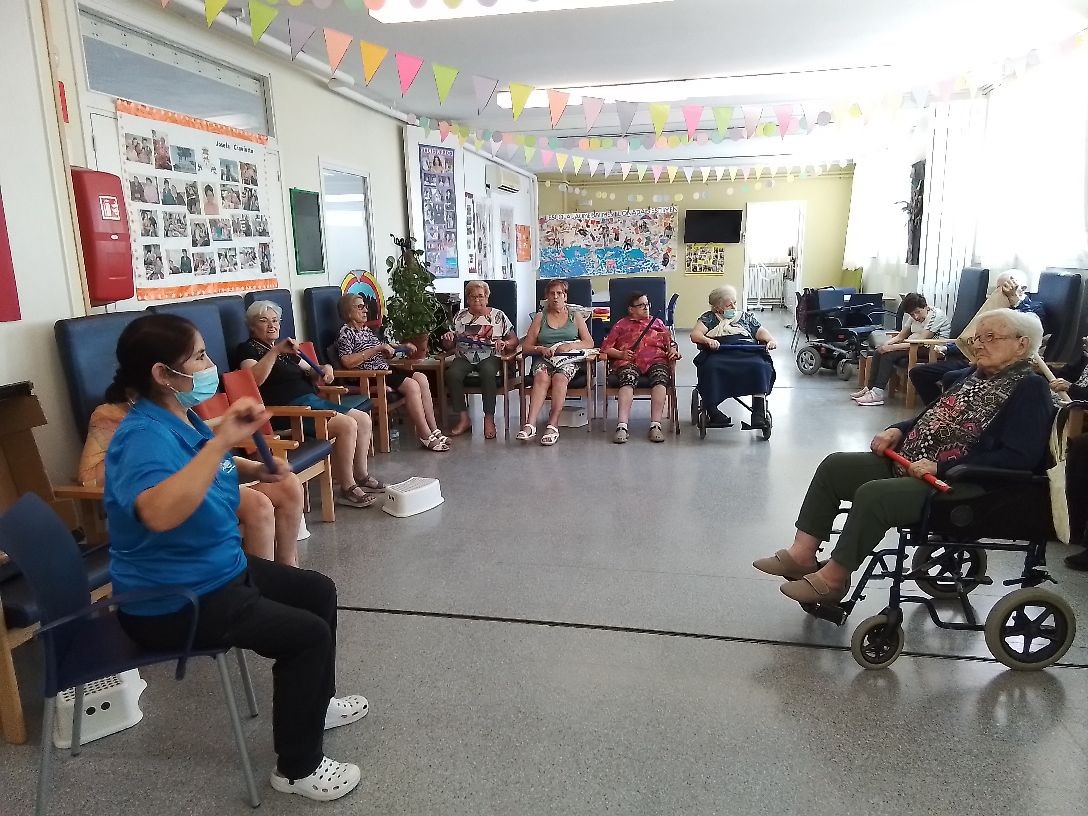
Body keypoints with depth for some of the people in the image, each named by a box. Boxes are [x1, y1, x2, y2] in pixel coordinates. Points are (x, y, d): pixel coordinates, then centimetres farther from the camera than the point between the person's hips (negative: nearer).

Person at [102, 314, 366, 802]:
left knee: (318, 591, 17)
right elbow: (159, 513, -49)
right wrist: (221, 441, -52)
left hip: (216, 570, 10)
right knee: (308, 634, -13)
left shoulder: (183, 419, 3)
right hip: (173, 602, -10)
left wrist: (254, 469, 7)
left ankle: (315, 703, 37)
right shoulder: (145, 437, -27)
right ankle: (297, 768, 5)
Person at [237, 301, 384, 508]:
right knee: (347, 425, -25)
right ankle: (347, 489, -15)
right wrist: (275, 351, -25)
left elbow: (310, 373, 28)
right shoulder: (248, 349, -1)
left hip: (311, 401, 9)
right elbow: (255, 379, -22)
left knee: (363, 419, 0)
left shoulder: (284, 347, 24)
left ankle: (361, 476, 12)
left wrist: (325, 370, 6)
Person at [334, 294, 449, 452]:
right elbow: (347, 362, -22)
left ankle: (434, 430, -10)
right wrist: (377, 348, -21)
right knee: (411, 386, -24)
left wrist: (402, 347, 10)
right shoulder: (346, 333, -6)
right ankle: (426, 437, -21)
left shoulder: (366, 330, 21)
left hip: (384, 369, 9)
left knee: (421, 378, -8)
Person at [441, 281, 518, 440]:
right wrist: (448, 339, -7)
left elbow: (514, 340, 7)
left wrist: (504, 344, -14)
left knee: (488, 372, -37)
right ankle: (464, 418, -20)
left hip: (490, 357, -2)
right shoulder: (460, 316, 15)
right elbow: (448, 346, 16)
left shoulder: (498, 315, 10)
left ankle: (489, 418, -27)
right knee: (452, 374, -30)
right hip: (464, 357, 2)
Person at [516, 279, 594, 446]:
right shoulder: (540, 317, 18)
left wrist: (569, 346, -9)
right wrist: (541, 349, -9)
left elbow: (589, 343, 9)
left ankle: (553, 425, -40)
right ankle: (530, 424, -45)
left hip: (569, 360, -1)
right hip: (544, 359, 1)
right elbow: (526, 346, 12)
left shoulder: (575, 316, 17)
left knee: (559, 378, -35)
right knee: (542, 377, -34)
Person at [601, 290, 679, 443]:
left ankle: (655, 425, -41)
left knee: (660, 378, -35)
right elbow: (606, 347, 15)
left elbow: (670, 341, 25)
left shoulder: (657, 322, 33)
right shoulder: (621, 324, 25)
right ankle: (622, 426, -47)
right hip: (629, 361, -1)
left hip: (656, 359, 2)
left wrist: (673, 350, 1)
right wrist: (620, 354, -4)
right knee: (628, 379, -37)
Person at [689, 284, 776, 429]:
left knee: (760, 366, -33)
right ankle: (712, 411, -35)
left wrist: (771, 340, -4)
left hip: (747, 351, 2)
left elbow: (761, 332, 19)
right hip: (719, 352, -2)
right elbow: (694, 335, 7)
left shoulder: (746, 316, 31)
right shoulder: (709, 318, 23)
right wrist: (708, 340, -15)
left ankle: (759, 412, -39)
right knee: (710, 367, -37)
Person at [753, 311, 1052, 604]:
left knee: (873, 494, -31)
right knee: (834, 466, -3)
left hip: (958, 483, -9)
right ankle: (803, 554, -5)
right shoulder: (975, 376, 18)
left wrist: (940, 467, -23)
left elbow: (1020, 457, -19)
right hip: (909, 464, 10)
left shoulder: (1030, 389, -8)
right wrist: (898, 431, 6)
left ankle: (833, 578, -16)